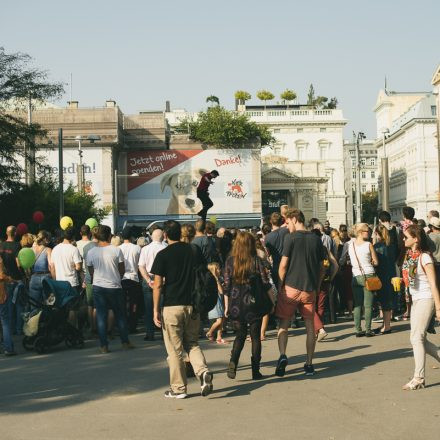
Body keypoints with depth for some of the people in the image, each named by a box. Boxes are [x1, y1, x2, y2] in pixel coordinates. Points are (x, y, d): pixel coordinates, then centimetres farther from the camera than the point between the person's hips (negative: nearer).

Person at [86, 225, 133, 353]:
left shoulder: (91, 252, -3)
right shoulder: (116, 250, -7)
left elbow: (91, 272, 8)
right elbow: (122, 270, 0)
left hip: (98, 287, 1)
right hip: (115, 286, -1)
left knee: (101, 316, 6)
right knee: (120, 315, 12)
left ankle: (104, 346, 5)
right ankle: (125, 342, 18)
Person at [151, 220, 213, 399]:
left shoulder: (163, 255, -7)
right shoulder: (192, 250, 7)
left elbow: (158, 285, -10)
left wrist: (156, 310, -5)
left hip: (172, 306, -4)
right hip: (192, 304, 4)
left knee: (175, 349, 5)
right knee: (192, 343, 16)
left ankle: (178, 388, 11)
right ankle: (203, 371, -8)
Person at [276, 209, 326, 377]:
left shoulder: (291, 237, -7)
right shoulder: (316, 239, 7)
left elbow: (283, 264, -8)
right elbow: (322, 267, 10)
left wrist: (281, 285, 2)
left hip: (291, 287, -3)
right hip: (310, 289, 4)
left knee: (283, 324, 7)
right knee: (310, 326, 10)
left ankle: (282, 355, -11)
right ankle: (309, 364, 11)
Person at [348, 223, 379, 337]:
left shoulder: (351, 244, 4)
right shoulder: (368, 244, -8)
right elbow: (376, 262, -3)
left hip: (356, 277, 4)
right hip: (368, 276, -4)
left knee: (357, 305, 9)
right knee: (368, 305, 2)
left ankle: (358, 330, 8)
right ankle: (368, 330, 2)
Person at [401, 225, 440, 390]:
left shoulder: (424, 257, -15)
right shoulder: (409, 255, 9)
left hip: (425, 300, -8)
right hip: (416, 300, 9)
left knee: (416, 338, -7)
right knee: (420, 339, 10)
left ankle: (418, 378, -1)